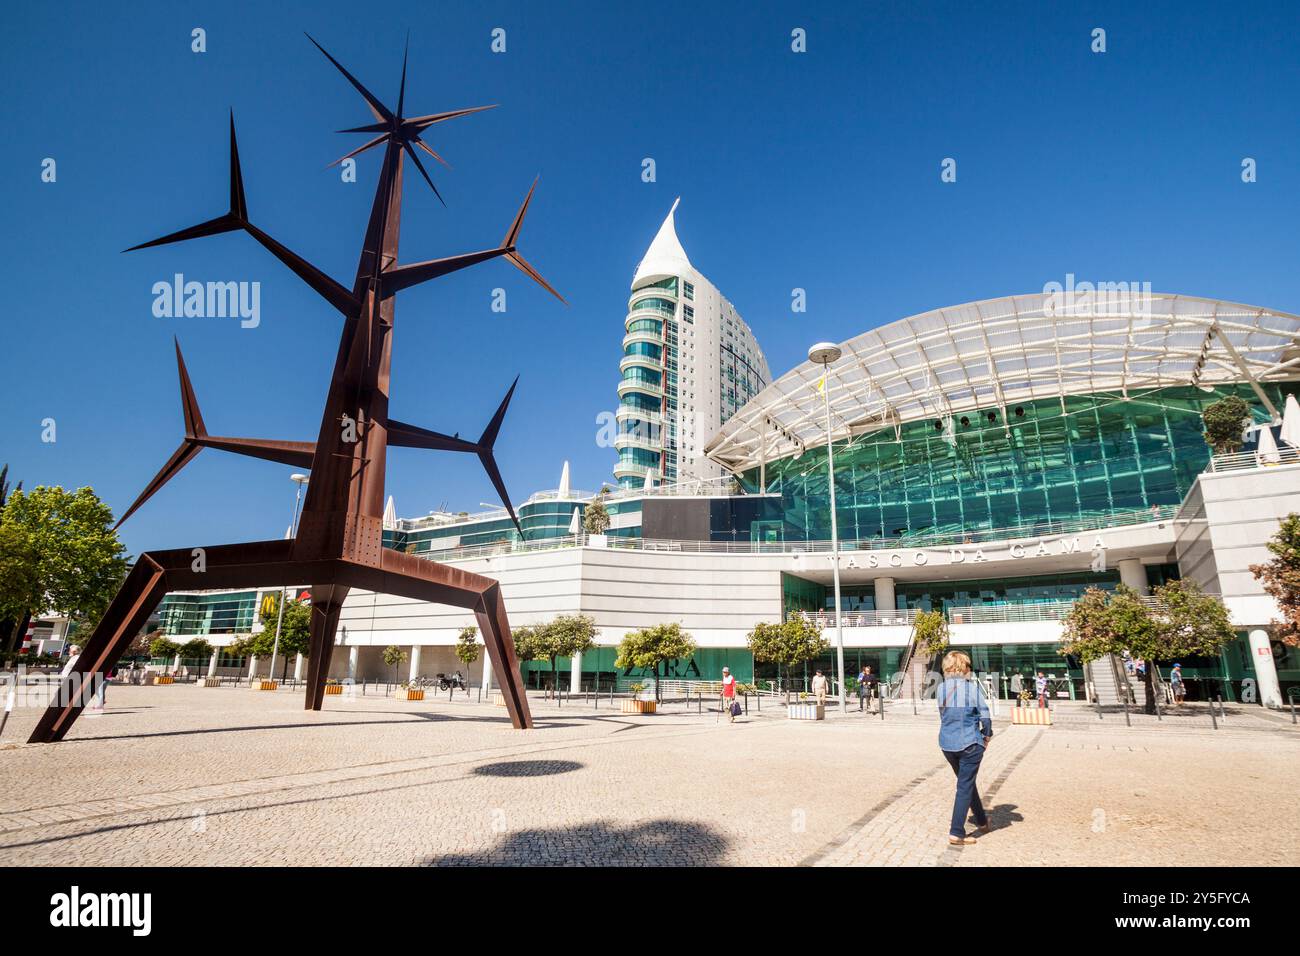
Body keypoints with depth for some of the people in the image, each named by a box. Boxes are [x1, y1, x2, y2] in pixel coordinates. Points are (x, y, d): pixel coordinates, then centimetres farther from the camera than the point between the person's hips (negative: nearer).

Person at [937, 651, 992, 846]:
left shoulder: (941, 689, 1)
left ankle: (982, 821, 41)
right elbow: (985, 716, -9)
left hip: (947, 744, 5)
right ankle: (956, 833, 1)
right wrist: (987, 735, 10)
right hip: (970, 744, -5)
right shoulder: (972, 688, -11)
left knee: (966, 782, 24)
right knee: (965, 787, 3)